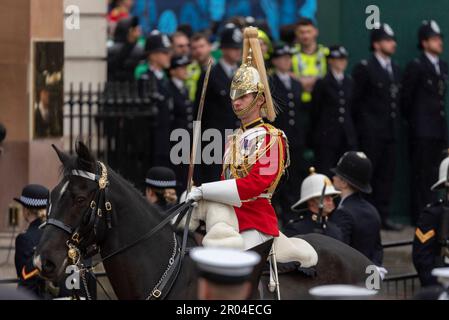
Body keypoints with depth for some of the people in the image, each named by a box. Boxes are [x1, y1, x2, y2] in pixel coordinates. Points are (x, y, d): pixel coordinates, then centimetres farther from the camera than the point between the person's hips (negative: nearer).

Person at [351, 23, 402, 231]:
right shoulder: (364, 69, -6)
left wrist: (395, 124, 12)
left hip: (390, 133, 6)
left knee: (386, 175, 5)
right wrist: (361, 126, -4)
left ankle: (383, 216, 9)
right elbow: (355, 101, -6)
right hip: (370, 133, -6)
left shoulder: (395, 70, 15)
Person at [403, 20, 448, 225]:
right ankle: (419, 215, -1)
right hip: (422, 130, -6)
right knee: (421, 174, -4)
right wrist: (413, 120, 2)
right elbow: (407, 98, -3)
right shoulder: (416, 67, -5)